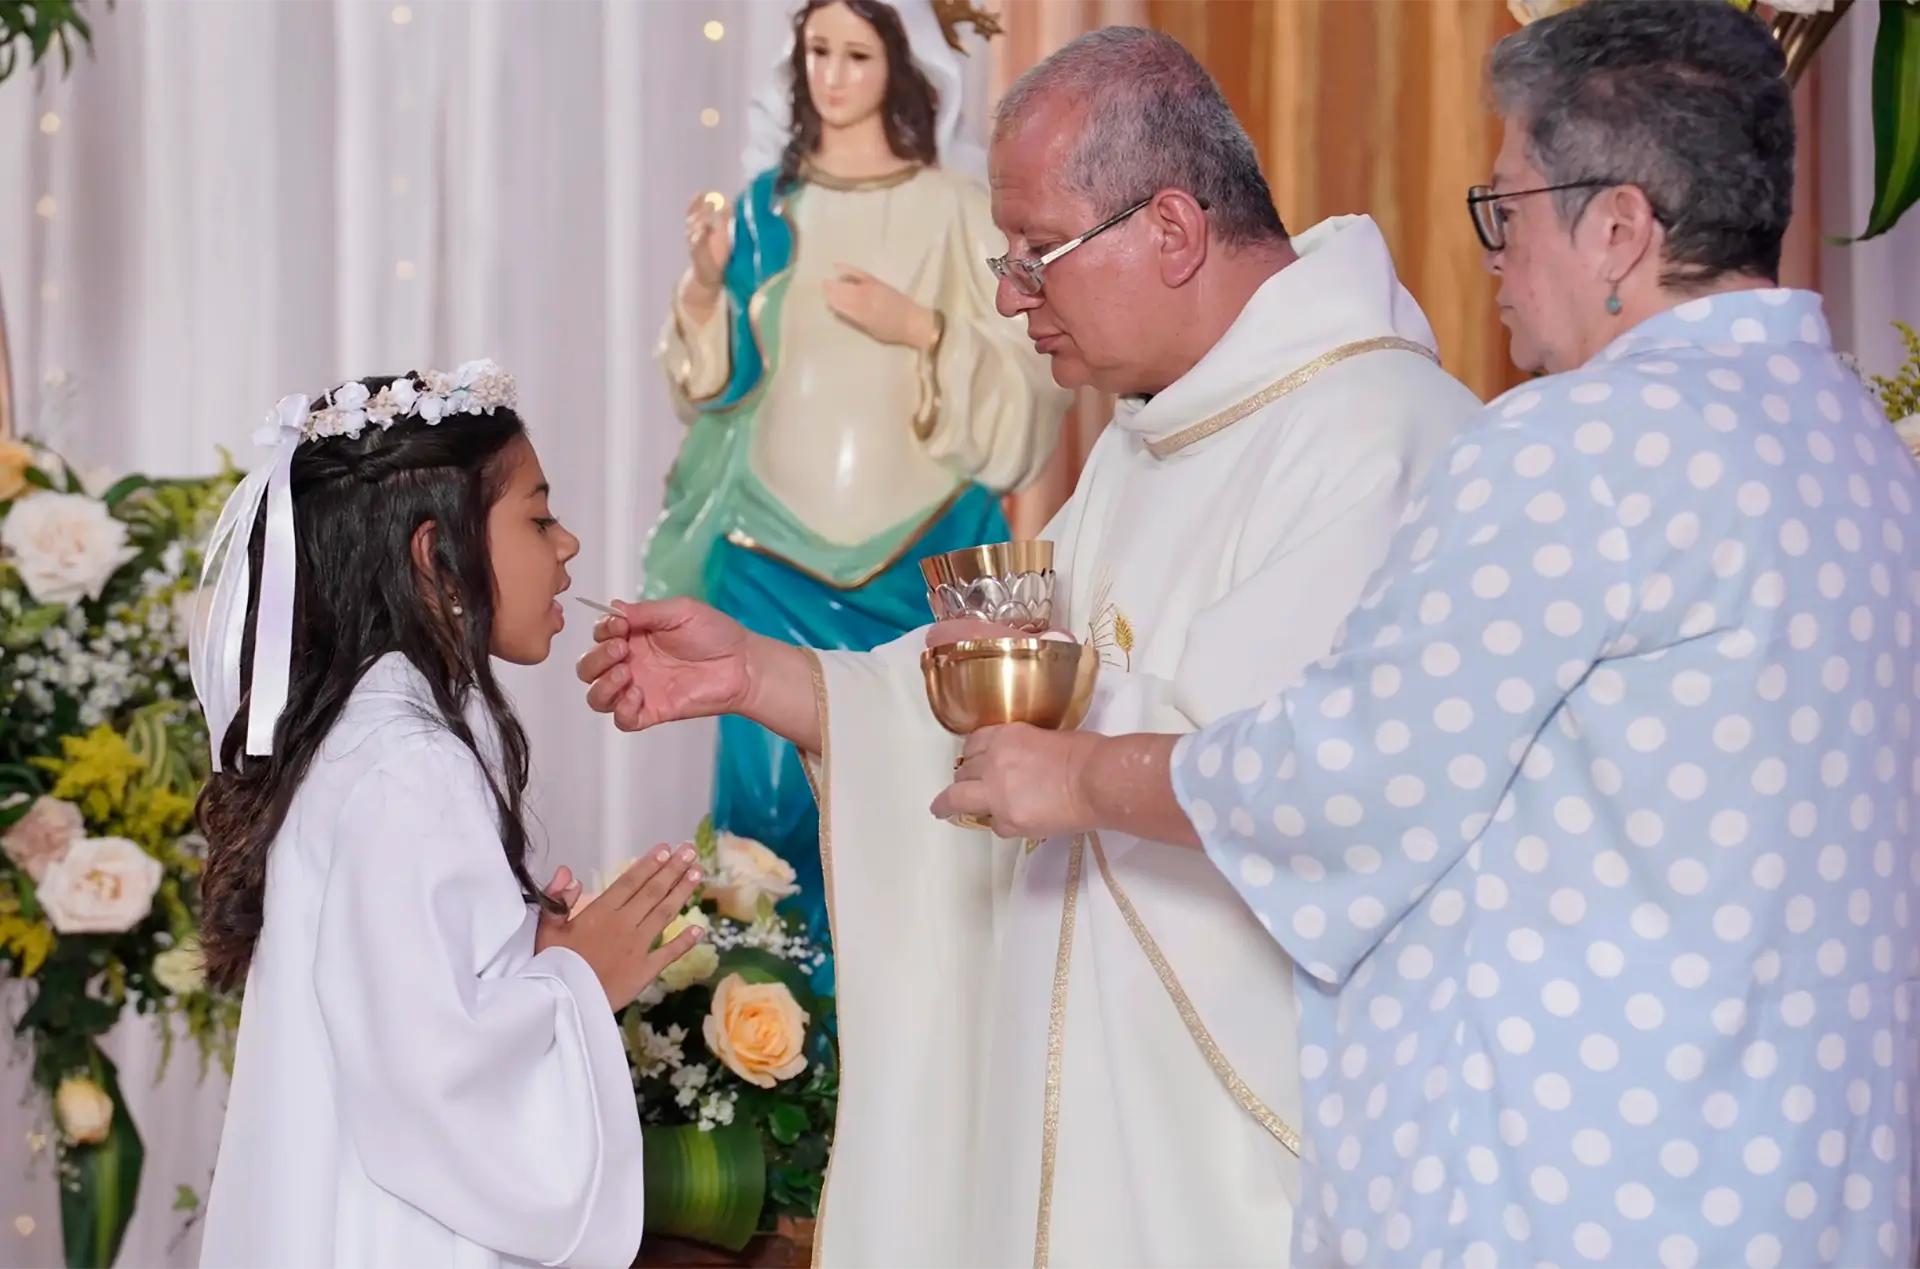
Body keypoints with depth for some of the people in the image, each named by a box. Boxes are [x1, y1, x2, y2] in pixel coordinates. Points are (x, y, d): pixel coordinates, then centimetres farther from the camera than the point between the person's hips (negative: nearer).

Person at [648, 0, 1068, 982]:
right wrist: (705, 286, -7)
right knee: (774, 774, 0)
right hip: (776, 544, 3)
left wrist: (918, 329, -16)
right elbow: (716, 380, 10)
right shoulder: (768, 204, 9)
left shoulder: (953, 206, -1)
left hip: (917, 546, -2)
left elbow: (1027, 373, -4)